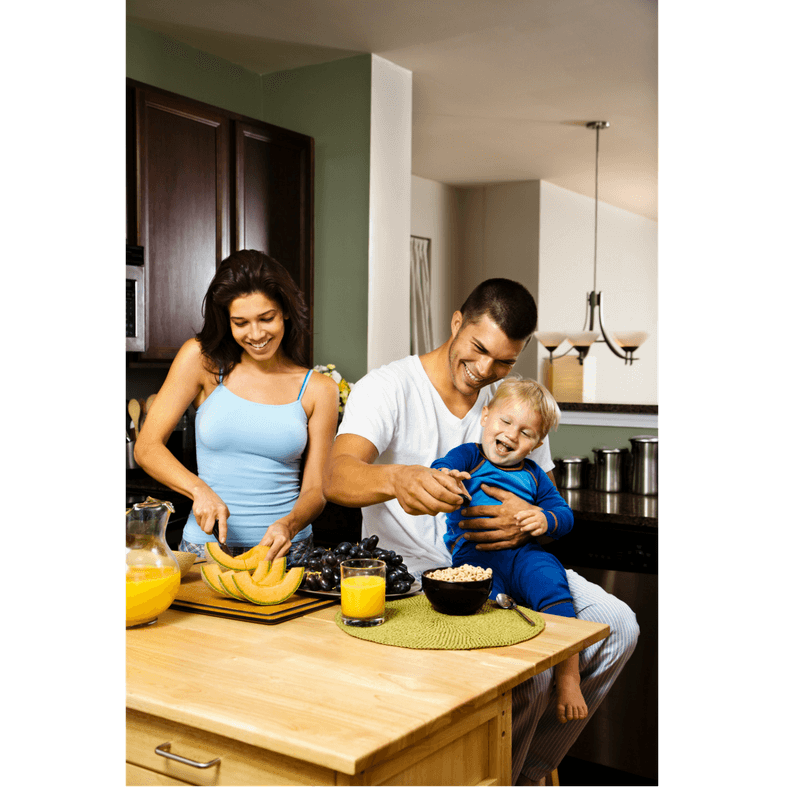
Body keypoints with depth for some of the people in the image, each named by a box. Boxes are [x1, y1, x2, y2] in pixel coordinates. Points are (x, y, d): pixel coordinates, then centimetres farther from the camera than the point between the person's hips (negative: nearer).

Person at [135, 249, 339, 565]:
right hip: (207, 547, 0)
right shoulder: (201, 359, 2)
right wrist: (200, 489, -16)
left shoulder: (318, 390, 4)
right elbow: (147, 447, 1)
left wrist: (288, 525, -18)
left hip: (285, 551, 1)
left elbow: (315, 489, 4)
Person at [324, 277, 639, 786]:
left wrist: (532, 521, -20)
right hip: (410, 571, -6)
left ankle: (530, 768, 10)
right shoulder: (389, 387, -11)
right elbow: (336, 478, -28)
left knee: (616, 625, -9)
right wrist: (398, 479, -52)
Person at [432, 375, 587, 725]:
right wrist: (445, 477, -33)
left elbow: (564, 512, 23)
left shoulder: (532, 474, 27)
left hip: (523, 551, 3)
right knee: (490, 601, -33)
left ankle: (568, 676, -19)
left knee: (550, 578, -26)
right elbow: (442, 467, -7)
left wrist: (547, 519, -2)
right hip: (473, 550, -3)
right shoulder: (468, 456, 14)